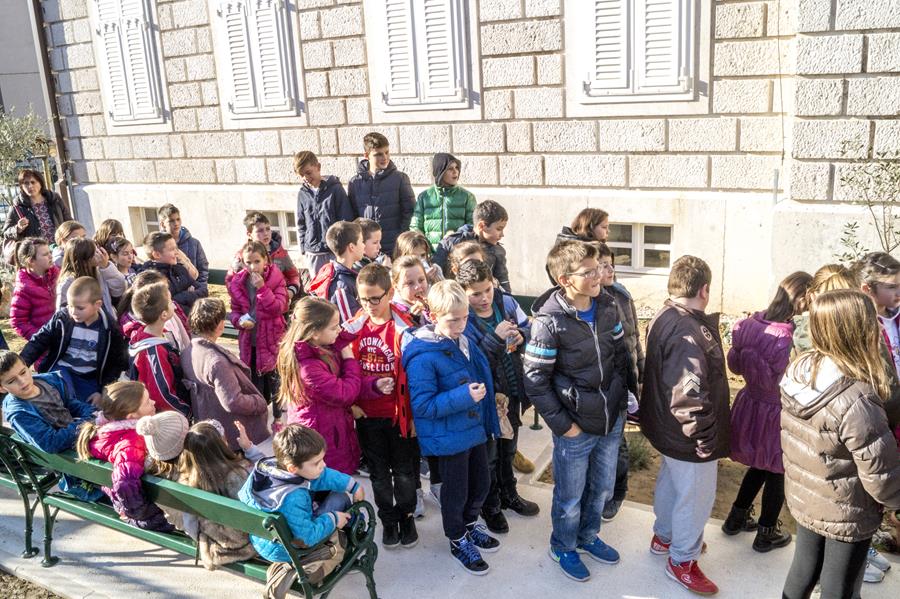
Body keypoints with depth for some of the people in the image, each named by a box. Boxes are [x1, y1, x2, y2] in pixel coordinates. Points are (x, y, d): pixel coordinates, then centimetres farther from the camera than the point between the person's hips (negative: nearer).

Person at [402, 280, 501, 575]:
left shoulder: (465, 342, 0)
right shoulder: (423, 357, -24)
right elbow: (422, 406, -24)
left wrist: (483, 393, 5)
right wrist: (464, 396, -29)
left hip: (474, 429, 7)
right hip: (448, 437, -7)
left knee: (481, 483, 22)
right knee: (456, 490, 12)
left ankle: (469, 524, 49)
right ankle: (458, 541, 37)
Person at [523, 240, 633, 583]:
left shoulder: (608, 307, -4)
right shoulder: (549, 322, -22)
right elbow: (535, 382, -17)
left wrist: (627, 395, 8)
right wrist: (563, 425, -15)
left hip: (612, 421, 6)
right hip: (576, 428, -5)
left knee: (602, 488, 23)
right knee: (570, 496, 14)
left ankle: (587, 536, 49)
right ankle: (563, 548, 40)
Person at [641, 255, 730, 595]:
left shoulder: (664, 318, 1)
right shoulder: (688, 331, -31)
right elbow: (688, 392, -34)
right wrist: (704, 437, -24)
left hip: (666, 427, 10)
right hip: (689, 437, -10)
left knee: (670, 482, 28)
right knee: (696, 496, 10)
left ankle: (664, 537, 49)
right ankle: (682, 561, 28)